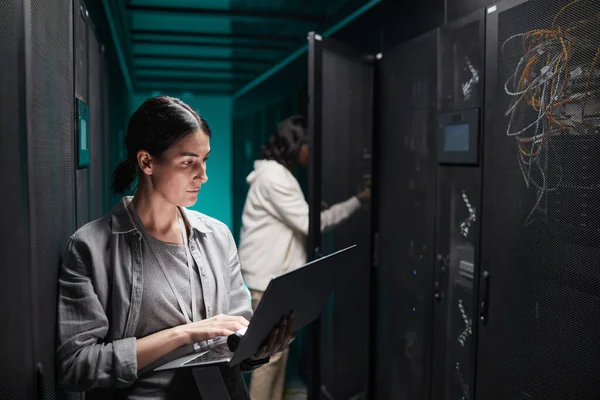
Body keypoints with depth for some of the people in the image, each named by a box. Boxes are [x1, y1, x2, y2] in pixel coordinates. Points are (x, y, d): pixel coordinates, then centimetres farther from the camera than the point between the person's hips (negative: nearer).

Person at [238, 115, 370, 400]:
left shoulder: (278, 174, 13)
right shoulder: (273, 177, -19)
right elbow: (310, 224, -21)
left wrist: (313, 210, 2)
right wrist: (358, 201, -17)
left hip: (277, 275, 10)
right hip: (269, 278, -10)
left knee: (280, 348, 16)